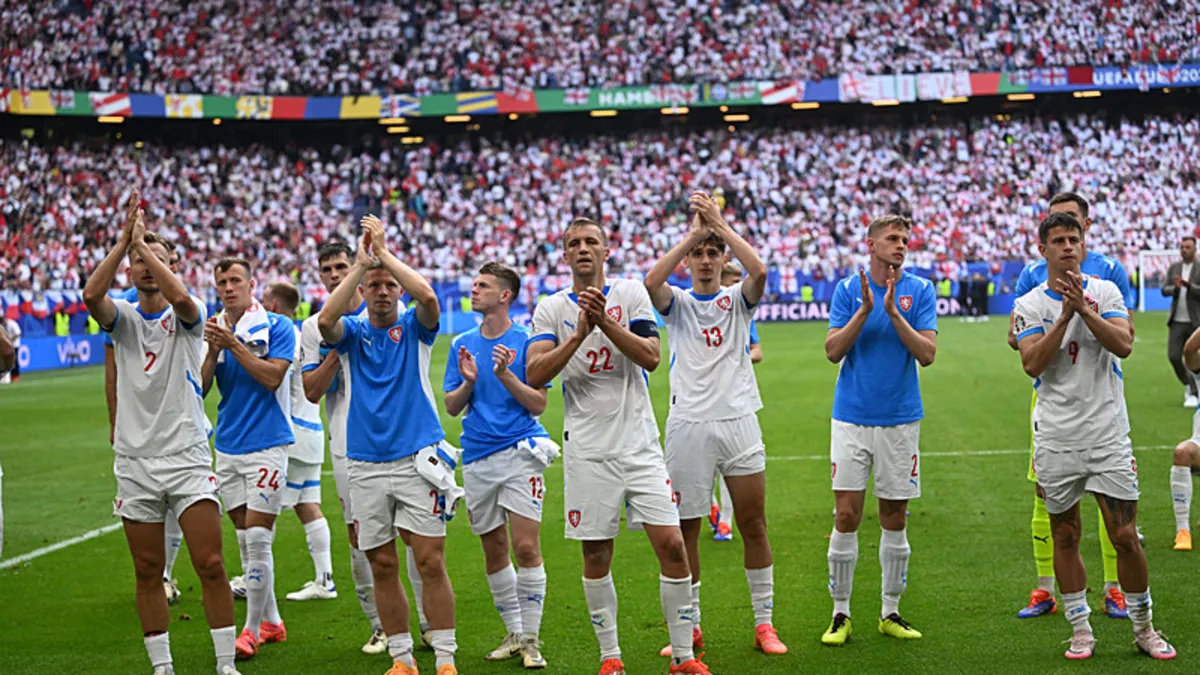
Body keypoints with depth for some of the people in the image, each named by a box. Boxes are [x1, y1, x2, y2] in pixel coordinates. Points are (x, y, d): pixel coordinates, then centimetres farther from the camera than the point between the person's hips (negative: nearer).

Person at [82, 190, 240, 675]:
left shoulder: (186, 316, 2)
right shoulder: (122, 317, 6)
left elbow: (181, 297, -23)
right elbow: (91, 295, -16)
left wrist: (144, 243, -18)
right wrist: (125, 240, -21)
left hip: (188, 458, -2)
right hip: (135, 463, 2)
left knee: (211, 565, -6)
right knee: (148, 572, 7)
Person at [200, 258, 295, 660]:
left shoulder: (276, 327, -5)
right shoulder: (214, 330, 10)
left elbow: (272, 377, -16)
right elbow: (198, 388, 3)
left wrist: (233, 344, -18)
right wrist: (212, 349, -11)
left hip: (266, 446, -6)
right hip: (228, 447, 6)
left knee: (257, 539, -8)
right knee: (245, 539, 10)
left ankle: (253, 629, 1)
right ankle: (271, 621, 21)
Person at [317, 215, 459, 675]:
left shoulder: (414, 328, 6)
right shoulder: (352, 333, 9)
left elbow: (429, 298, -16)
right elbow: (325, 320, -14)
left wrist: (384, 252, -12)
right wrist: (360, 263, -14)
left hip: (417, 459, -2)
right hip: (365, 463, 2)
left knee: (430, 561, -6)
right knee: (382, 566, 5)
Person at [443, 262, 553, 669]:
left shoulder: (526, 342, -2)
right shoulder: (463, 345, 11)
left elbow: (538, 404, -4)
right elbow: (451, 407, 10)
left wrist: (506, 375, -17)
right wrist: (469, 382, -9)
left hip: (519, 452, -5)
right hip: (477, 458, 5)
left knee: (526, 546, -10)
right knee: (494, 551, 10)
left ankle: (531, 640, -1)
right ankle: (513, 634, 22)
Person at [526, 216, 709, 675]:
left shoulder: (631, 294, 4)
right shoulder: (551, 308, 4)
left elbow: (651, 357, -8)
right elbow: (535, 375, -8)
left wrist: (605, 322, -18)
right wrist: (579, 334, -18)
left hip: (640, 442, 0)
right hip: (587, 449, 0)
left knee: (672, 545, -5)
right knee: (596, 555, 5)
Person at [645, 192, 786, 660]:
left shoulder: (738, 300, 8)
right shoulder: (677, 303, 8)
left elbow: (759, 272, -14)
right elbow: (652, 281, -16)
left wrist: (719, 223, -13)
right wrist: (695, 231, -14)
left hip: (739, 422, 0)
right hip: (688, 426, 0)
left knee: (754, 524, 2)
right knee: (684, 529, 2)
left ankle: (764, 622, 12)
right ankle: (691, 626, 14)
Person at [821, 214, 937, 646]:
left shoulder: (920, 291, 2)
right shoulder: (849, 289, 1)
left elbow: (927, 354, -8)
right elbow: (833, 351, -6)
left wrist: (894, 312, -18)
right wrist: (865, 310, -17)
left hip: (901, 419, 1)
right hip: (852, 417, -1)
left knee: (895, 520, 7)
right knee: (846, 516, -4)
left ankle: (890, 613, 18)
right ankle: (840, 614, 7)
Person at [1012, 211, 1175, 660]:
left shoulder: (1105, 291, 4)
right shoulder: (1030, 305, 2)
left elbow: (1123, 345, -11)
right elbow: (1032, 364, -12)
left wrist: (1084, 307, -19)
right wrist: (1065, 314, -17)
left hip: (1108, 435, 0)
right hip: (1056, 438, 0)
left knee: (1125, 536, -1)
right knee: (1064, 537, 6)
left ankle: (1143, 628, 15)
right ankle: (1081, 630, 19)